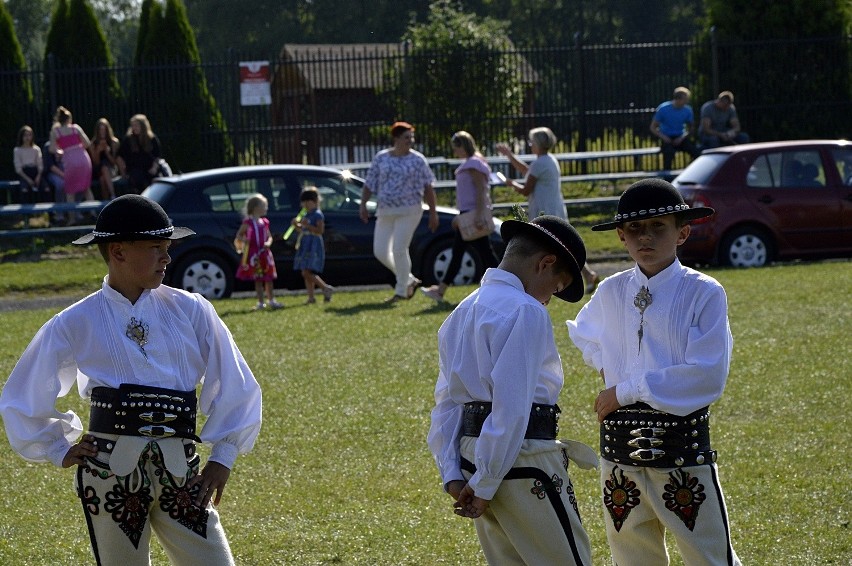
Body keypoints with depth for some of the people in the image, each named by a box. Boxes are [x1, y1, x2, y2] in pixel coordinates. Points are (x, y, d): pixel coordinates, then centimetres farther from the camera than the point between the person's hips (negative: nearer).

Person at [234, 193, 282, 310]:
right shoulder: (248, 222, -8)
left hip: (264, 253, 6)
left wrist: (268, 243, -6)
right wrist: (243, 240, -26)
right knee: (258, 279, 0)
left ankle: (271, 300, 20)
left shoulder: (264, 222, 9)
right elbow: (238, 235, -5)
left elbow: (269, 236, 15)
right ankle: (260, 303, 5)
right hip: (253, 254, -6)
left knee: (269, 278, 10)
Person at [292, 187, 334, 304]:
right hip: (305, 245, 9)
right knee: (306, 274, 6)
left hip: (314, 245, -9)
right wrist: (296, 225, 7)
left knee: (307, 273, -15)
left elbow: (320, 230, -18)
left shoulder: (318, 215, -10)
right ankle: (311, 297, 8)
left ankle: (326, 288, -5)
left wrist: (307, 225, -24)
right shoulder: (306, 215, 17)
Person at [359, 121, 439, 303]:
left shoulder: (417, 160, 0)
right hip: (385, 212, 4)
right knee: (380, 252, 2)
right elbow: (369, 184, 9)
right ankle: (410, 280, 19)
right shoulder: (381, 158, 6)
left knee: (399, 249, -14)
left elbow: (428, 188, 2)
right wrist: (363, 204, -3)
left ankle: (401, 291, -2)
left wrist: (433, 213, -1)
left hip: (409, 211, -4)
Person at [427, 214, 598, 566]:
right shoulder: (526, 312, -14)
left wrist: (453, 476, 7)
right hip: (525, 463, -9)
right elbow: (511, 408, -20)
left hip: (472, 455, 9)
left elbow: (446, 404, 13)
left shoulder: (463, 313, 15)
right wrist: (484, 484, -16)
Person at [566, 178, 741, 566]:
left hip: (683, 446, -5)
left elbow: (708, 376, -17)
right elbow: (584, 334, 31)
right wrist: (607, 367, 10)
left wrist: (628, 389, -14)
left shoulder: (704, 294, -8)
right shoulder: (611, 293, 8)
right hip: (619, 448, 5)